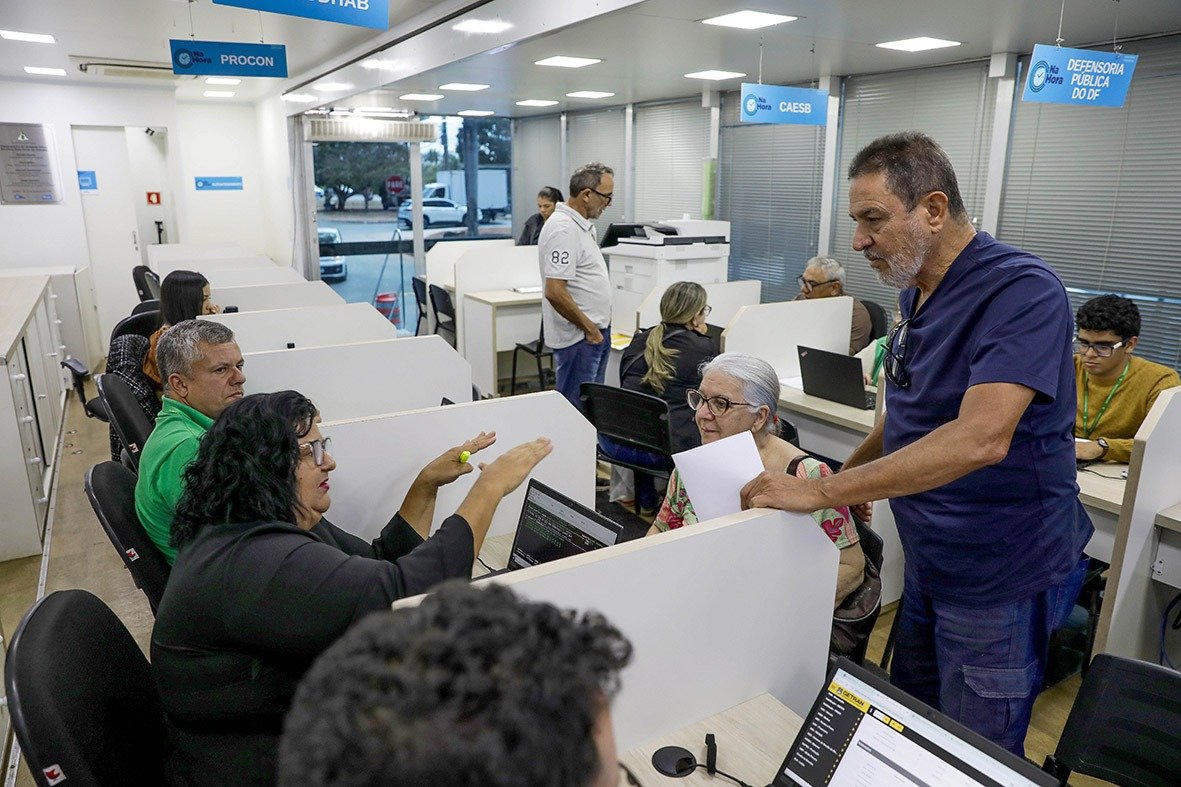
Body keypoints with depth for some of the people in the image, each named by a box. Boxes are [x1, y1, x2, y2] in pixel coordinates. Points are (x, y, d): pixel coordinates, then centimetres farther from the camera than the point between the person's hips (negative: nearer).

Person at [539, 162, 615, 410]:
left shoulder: (581, 224, 12)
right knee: (576, 407, -2)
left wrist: (599, 326, 17)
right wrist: (589, 329, -17)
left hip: (595, 332, 10)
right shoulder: (563, 230, -20)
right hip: (579, 337, -10)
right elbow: (555, 292, -26)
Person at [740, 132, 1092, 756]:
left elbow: (980, 439, -36)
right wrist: (846, 481, 5)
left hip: (1001, 577, -8)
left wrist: (823, 492, -34)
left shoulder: (1023, 291, -23)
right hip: (928, 559, 8)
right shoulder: (917, 294, 4)